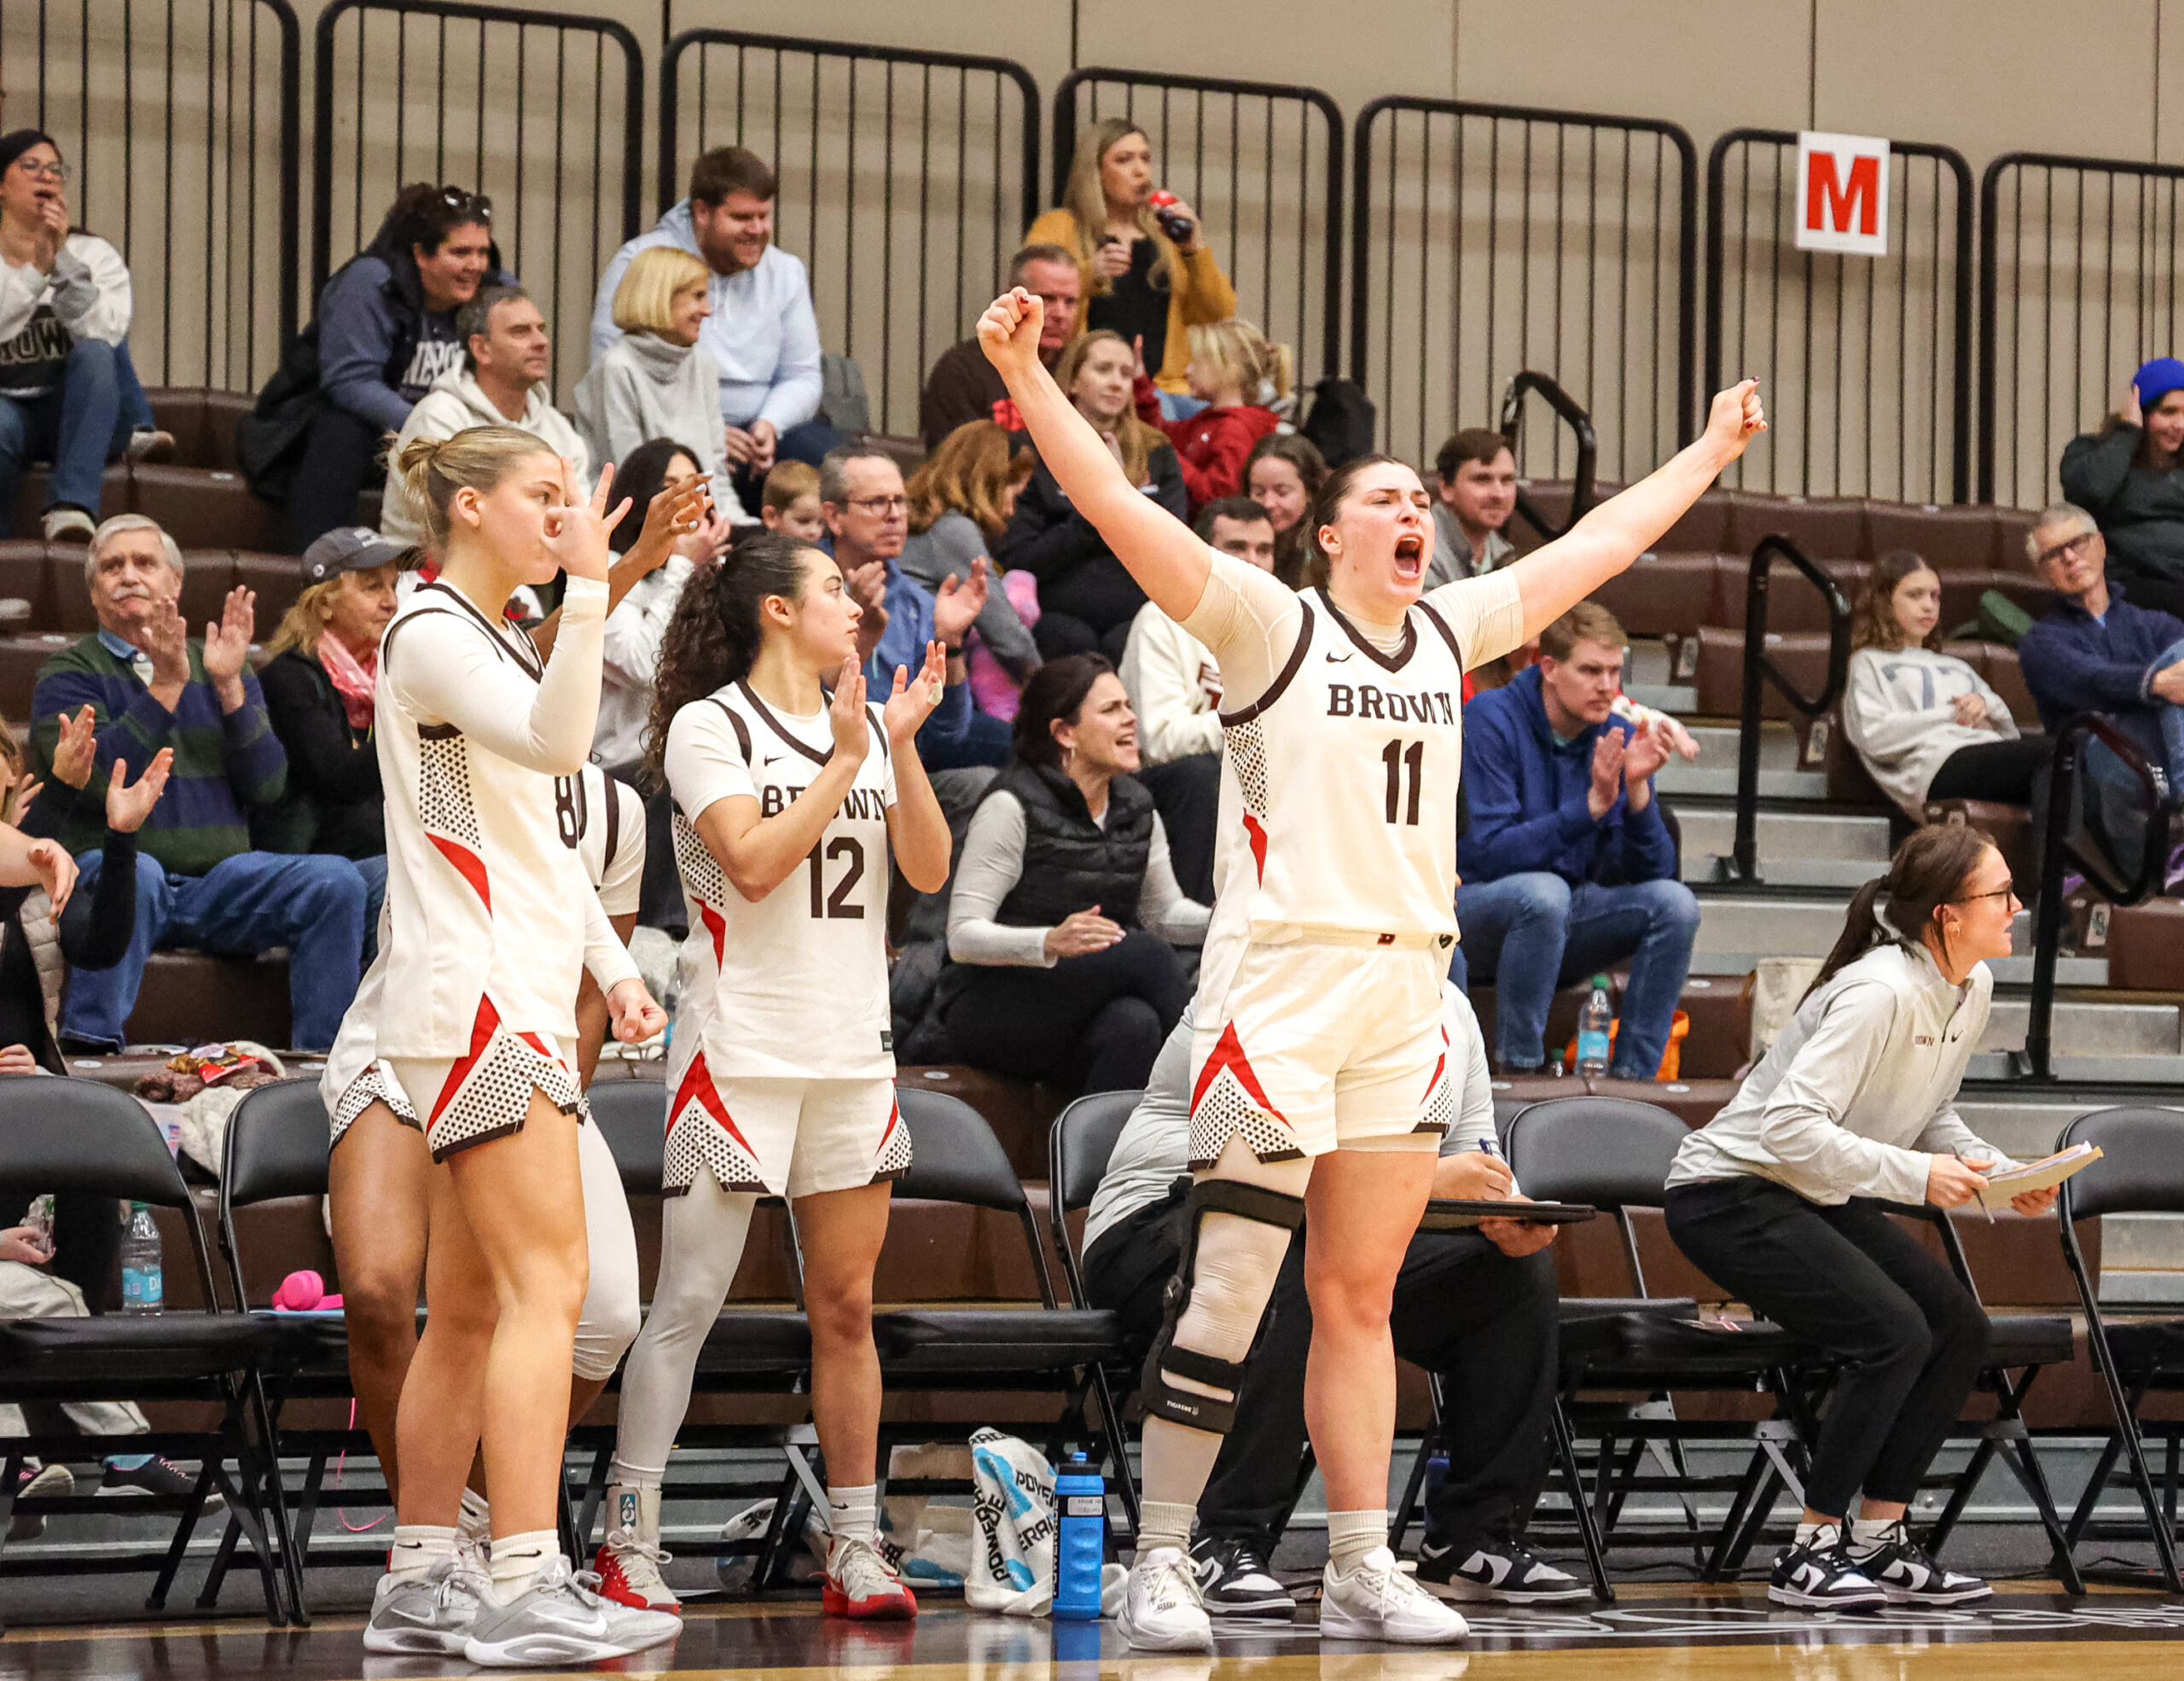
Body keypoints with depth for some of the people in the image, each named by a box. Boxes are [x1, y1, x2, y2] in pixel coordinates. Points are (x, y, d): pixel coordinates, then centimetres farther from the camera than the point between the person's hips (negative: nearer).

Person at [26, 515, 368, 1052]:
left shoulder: (225, 670, 15)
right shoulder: (68, 674, 4)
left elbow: (267, 788, 2)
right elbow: (94, 781, -14)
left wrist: (228, 686, -10)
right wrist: (165, 687, -18)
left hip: (219, 878, 4)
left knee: (334, 880, -20)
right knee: (135, 873, -39)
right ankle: (90, 1049, -36)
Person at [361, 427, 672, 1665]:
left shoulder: (502, 642, 22)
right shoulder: (430, 633, -8)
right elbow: (555, 740, -26)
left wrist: (612, 965, 17)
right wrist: (587, 587, -31)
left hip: (522, 999, 10)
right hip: (476, 996, -10)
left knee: (469, 1312, 9)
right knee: (548, 1286, -16)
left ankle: (419, 1587, 11)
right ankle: (525, 1591, -21)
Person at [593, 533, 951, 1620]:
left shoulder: (870, 724, 12)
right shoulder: (709, 725, -4)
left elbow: (928, 870, 5)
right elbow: (753, 864, -16)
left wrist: (901, 746, -6)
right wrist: (845, 758, -12)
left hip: (852, 1049, 6)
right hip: (739, 1049, -6)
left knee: (846, 1305, 6)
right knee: (688, 1302, -6)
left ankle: (855, 1550, 10)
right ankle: (628, 1544, -1)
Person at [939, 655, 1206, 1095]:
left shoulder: (1136, 807, 7)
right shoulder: (1012, 807, -13)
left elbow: (1163, 912, 21)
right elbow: (963, 936, -16)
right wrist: (1051, 943, -34)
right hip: (990, 1006, -6)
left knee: (1135, 1024, -32)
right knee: (1146, 953, -28)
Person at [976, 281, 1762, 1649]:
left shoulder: (1451, 634, 15)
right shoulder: (1269, 625, -1)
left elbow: (1596, 548, 28)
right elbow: (1119, 508, -11)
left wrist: (1711, 453, 36)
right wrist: (1027, 377, -21)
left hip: (1409, 991, 6)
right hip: (1280, 983, -6)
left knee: (1361, 1295, 9)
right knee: (1228, 1289, -6)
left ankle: (1362, 1570, 11)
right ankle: (1163, 1560, 0)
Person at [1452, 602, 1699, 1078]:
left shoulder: (1619, 739, -1)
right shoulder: (1491, 722, -14)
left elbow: (1649, 872, -5)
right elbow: (1487, 853, -23)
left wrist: (1637, 789, -23)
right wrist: (1591, 806, -29)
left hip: (1562, 919, 5)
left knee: (1674, 903, -18)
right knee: (1543, 891, -37)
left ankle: (1631, 1079, -17)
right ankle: (1517, 1071, -28)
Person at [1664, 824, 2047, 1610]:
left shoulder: (1973, 988, 2)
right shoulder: (1879, 992, -26)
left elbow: (1935, 1121, 15)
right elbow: (1790, 1126, -30)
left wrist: (2002, 1176, -3)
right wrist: (1917, 1175, -29)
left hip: (1823, 1198, 9)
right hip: (1730, 1194, -9)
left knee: (1961, 1330, -4)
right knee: (1894, 1333, -23)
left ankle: (1877, 1543, 3)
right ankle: (1809, 1555, -13)